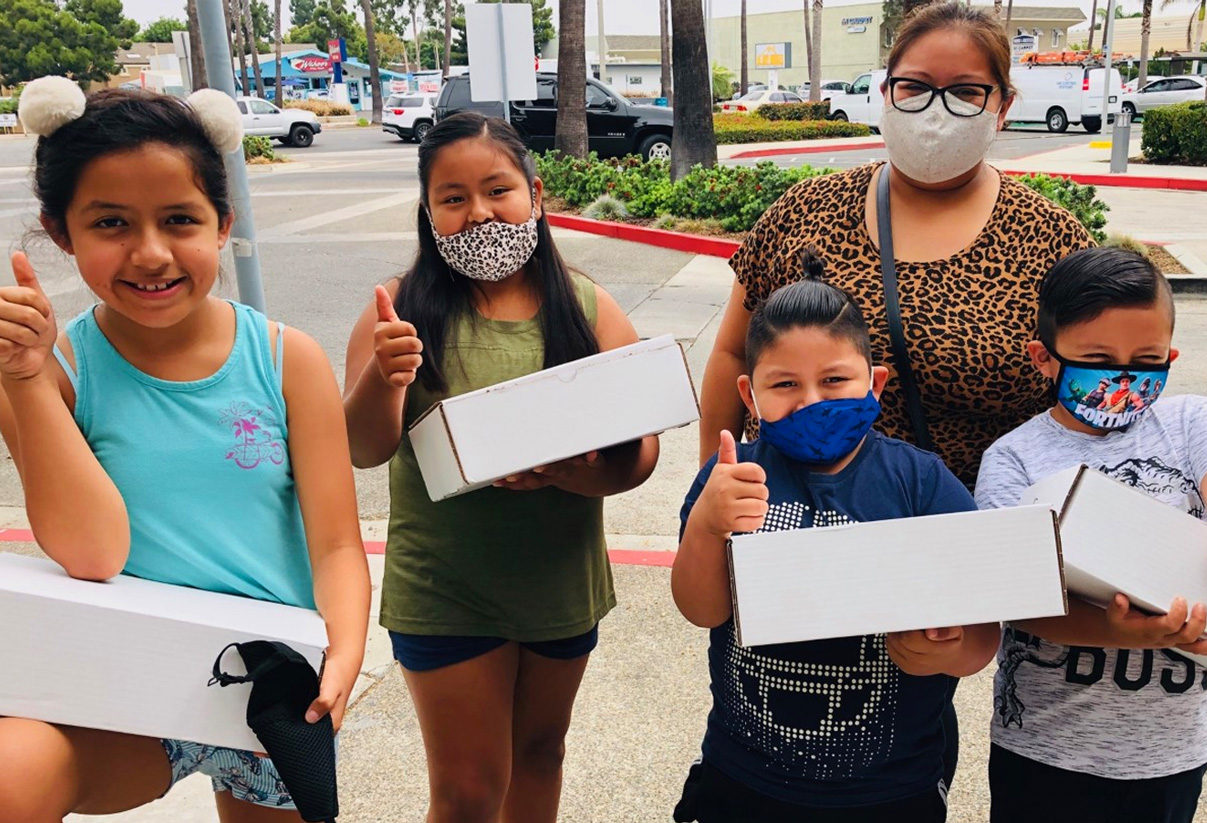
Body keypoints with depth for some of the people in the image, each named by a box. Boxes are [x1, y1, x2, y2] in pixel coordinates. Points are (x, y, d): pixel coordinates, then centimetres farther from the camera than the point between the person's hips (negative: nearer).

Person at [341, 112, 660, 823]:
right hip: (444, 593, -2)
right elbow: (365, 450, -17)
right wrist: (383, 377, -37)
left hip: (562, 578, 3)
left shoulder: (588, 310, -6)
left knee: (540, 750, 25)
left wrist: (570, 475, -29)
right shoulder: (406, 308, -11)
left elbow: (641, 454, -9)